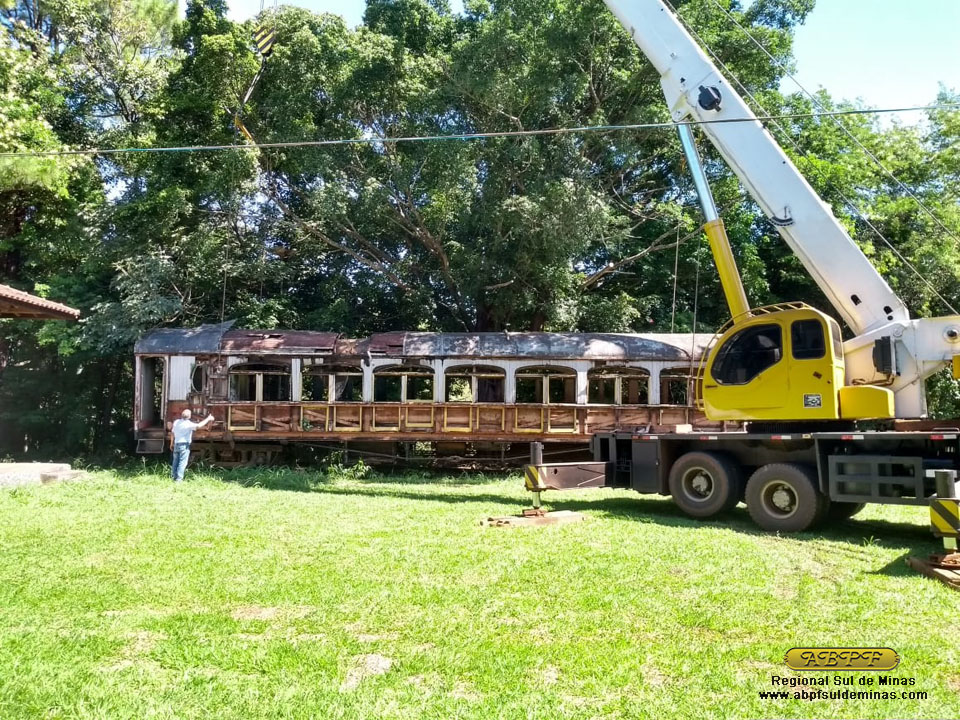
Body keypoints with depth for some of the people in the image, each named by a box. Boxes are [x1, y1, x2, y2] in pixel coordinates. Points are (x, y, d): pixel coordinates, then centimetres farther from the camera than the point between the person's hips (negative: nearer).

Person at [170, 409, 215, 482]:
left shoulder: (176, 422, 8)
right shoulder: (188, 424, -12)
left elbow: (173, 434, 16)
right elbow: (198, 425, -24)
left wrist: (172, 443, 27)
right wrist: (208, 419, -15)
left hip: (176, 444, 7)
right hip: (184, 445, -7)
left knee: (176, 462, 12)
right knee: (182, 462, -5)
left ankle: (175, 477, 14)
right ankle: (179, 479, -9)